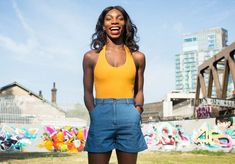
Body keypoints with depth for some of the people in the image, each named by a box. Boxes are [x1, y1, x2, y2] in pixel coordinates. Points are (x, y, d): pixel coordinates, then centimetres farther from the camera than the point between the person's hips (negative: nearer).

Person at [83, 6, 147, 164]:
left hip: (129, 120, 1)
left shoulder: (138, 57, 8)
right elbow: (88, 92, 9)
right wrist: (95, 116, -5)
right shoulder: (91, 56, 6)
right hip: (101, 119, -1)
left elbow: (139, 91, 14)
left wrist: (136, 113, -1)